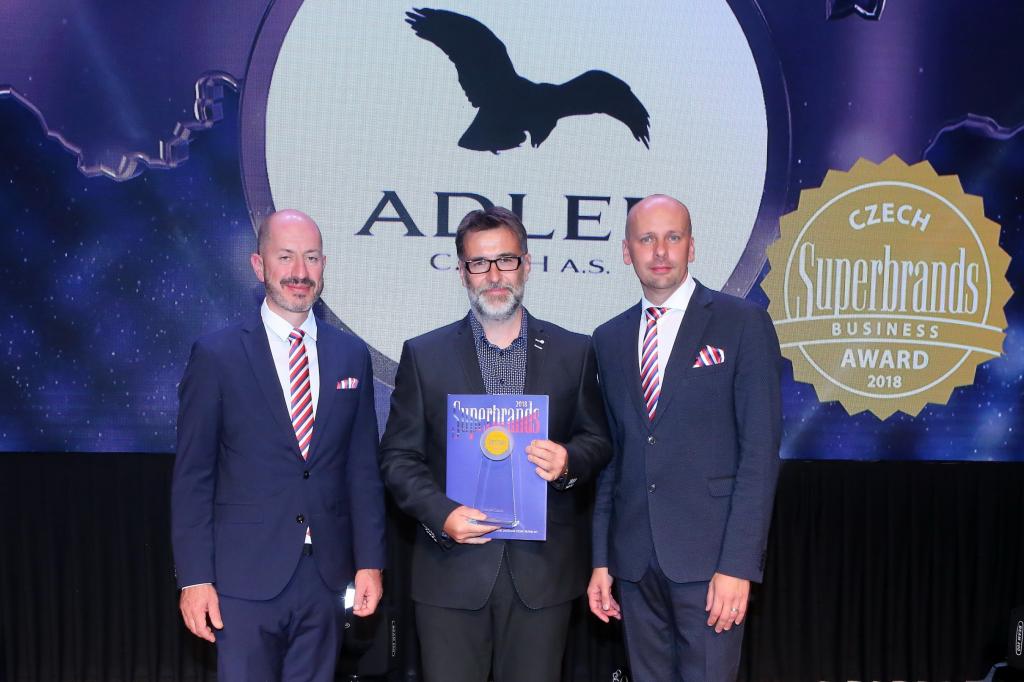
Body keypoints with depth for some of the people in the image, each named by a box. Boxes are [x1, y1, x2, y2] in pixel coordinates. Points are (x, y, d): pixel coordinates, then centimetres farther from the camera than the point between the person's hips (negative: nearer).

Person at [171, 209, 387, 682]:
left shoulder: (351, 355, 6)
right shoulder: (216, 356, -4)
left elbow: (363, 468, 8)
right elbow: (192, 477, -3)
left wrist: (370, 562, 4)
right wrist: (194, 577, -7)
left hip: (326, 575, 3)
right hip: (246, 577, -3)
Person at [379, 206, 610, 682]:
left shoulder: (573, 352, 5)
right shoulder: (423, 355, 3)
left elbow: (598, 441, 10)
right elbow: (398, 456, 2)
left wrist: (568, 461, -13)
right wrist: (440, 514, -13)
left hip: (543, 571, 1)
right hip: (452, 571, -1)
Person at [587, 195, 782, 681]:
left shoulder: (743, 324, -3)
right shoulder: (609, 339, 11)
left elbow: (760, 450, -8)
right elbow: (611, 455, 13)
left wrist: (738, 563, -14)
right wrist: (601, 559, 10)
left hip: (710, 554, -4)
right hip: (635, 559, 4)